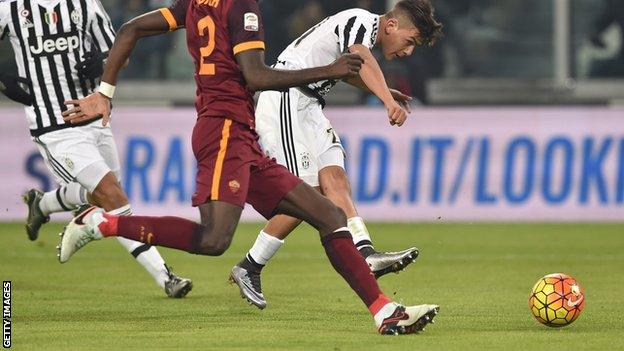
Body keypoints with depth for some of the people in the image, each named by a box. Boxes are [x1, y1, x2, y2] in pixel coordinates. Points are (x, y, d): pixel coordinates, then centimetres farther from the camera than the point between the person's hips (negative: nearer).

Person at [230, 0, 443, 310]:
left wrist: (383, 92, 50)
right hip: (285, 101, -10)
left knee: (335, 180, -6)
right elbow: (363, 60, -36)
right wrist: (388, 101, -52)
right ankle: (248, 269, -3)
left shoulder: (360, 25, 18)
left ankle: (365, 254, -22)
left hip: (306, 106, 10)